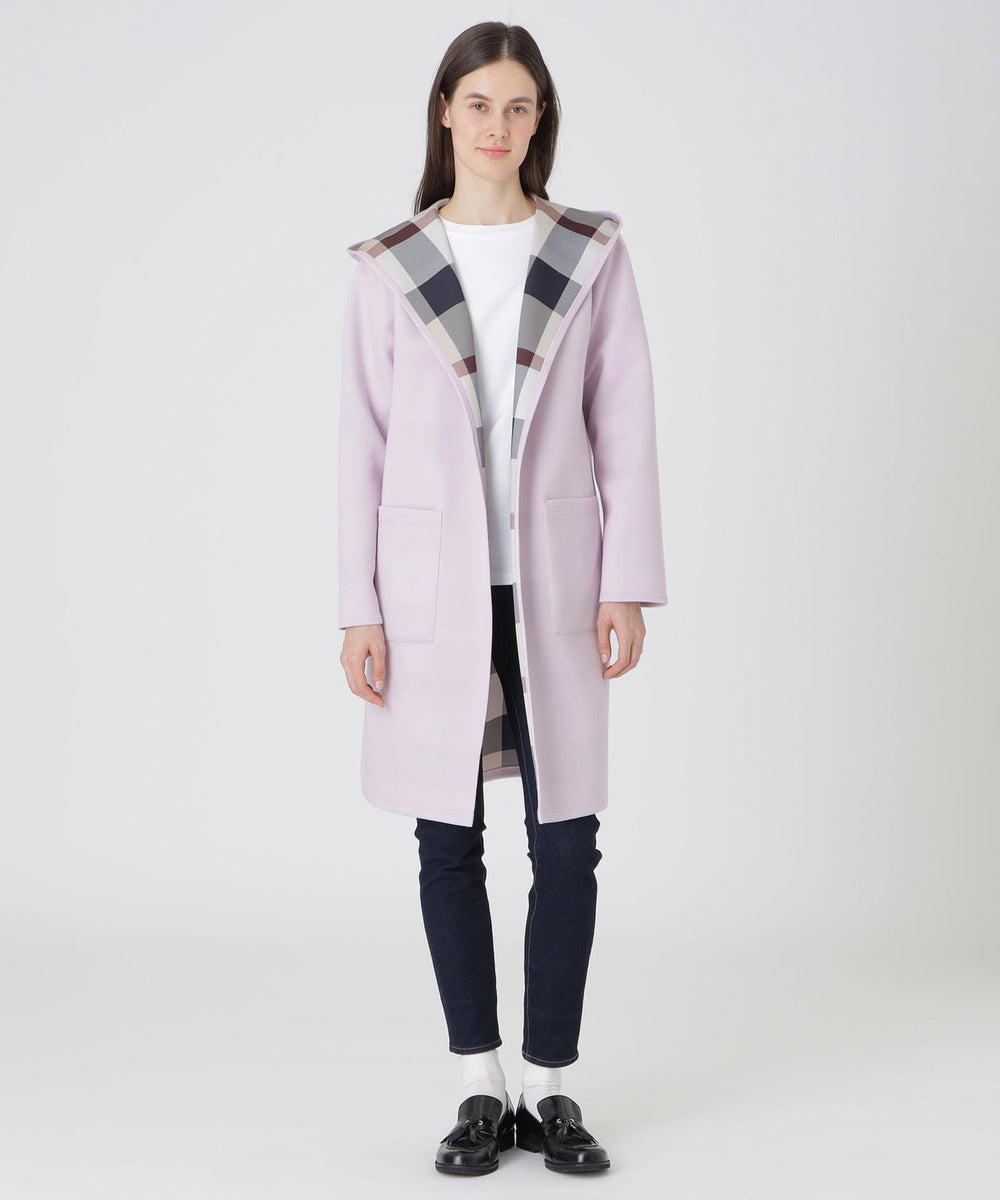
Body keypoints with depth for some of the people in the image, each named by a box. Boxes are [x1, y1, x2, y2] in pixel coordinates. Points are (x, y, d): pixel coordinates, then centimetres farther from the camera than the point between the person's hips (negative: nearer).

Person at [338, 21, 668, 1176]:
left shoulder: (593, 255, 3)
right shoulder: (387, 269, 2)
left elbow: (626, 429, 2)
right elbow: (363, 444, 2)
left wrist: (628, 584, -4)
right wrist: (359, 608, -2)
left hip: (553, 583, 0)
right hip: (433, 588, 0)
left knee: (566, 843, 2)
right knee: (448, 841, 5)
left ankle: (549, 1085, 17)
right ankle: (480, 1088, 19)